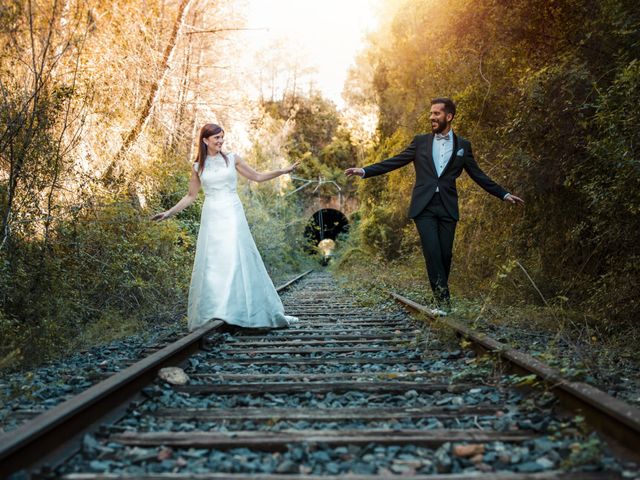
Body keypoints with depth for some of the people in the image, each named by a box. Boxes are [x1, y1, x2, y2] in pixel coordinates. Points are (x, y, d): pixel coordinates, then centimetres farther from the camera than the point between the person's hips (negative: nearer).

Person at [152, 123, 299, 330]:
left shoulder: (232, 159, 6)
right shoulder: (198, 166, 9)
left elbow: (257, 176, 11)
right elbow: (191, 196, 16)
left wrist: (283, 171, 3)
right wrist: (170, 212, 12)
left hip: (232, 214, -1)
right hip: (211, 216, 1)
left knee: (236, 258, -8)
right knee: (211, 263, 0)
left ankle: (237, 310, -3)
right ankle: (211, 313, 5)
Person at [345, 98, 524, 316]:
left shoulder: (463, 145, 10)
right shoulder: (421, 141, 9)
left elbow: (478, 175, 14)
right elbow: (394, 162, 6)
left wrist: (504, 195, 10)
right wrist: (364, 171, -3)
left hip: (447, 208, 1)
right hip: (424, 207, -1)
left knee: (445, 255, 1)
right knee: (432, 253, -11)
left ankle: (441, 298, 18)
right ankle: (443, 300, -6)